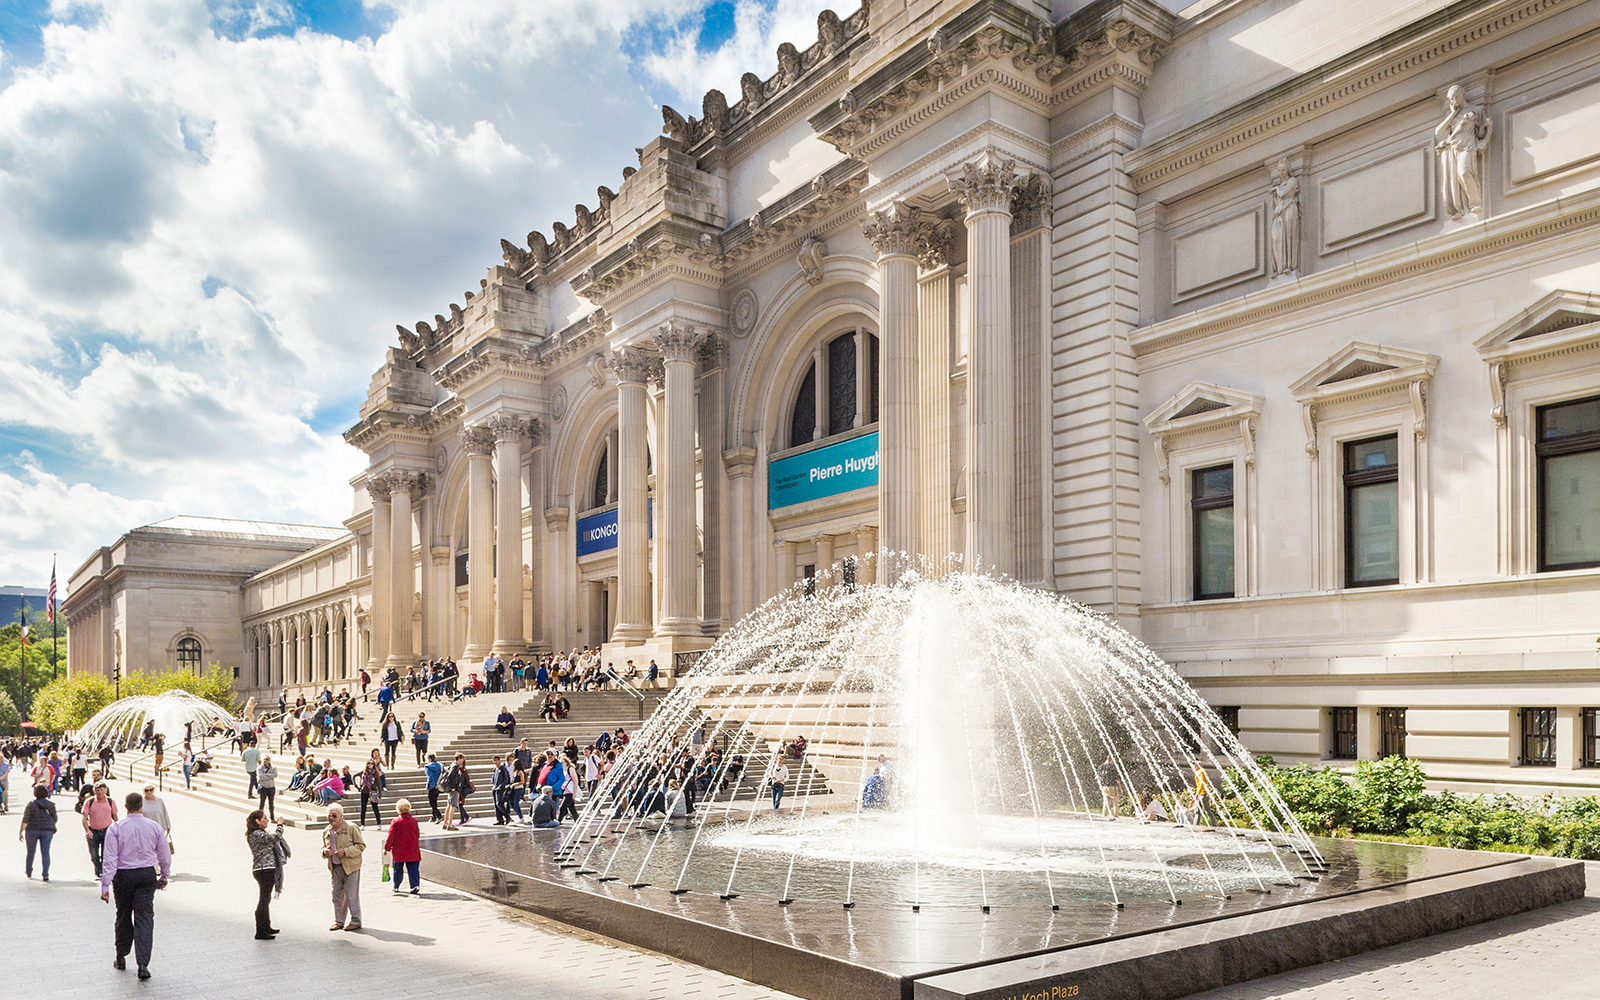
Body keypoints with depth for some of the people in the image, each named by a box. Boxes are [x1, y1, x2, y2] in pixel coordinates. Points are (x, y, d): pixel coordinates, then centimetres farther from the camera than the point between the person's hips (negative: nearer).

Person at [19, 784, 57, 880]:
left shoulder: (31, 805, -6)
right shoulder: (51, 805, 4)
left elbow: (25, 820, -9)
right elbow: (55, 819, 9)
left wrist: (20, 832, -3)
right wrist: (52, 830, 25)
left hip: (32, 830, -2)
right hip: (47, 830, 2)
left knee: (30, 852, 15)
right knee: (45, 852, 1)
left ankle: (28, 872, 33)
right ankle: (45, 875, -8)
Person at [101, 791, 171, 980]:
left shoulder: (116, 828, -7)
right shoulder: (155, 828, -1)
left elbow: (110, 858, -12)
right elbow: (165, 856, 7)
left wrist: (105, 886, -10)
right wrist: (164, 876, 22)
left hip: (123, 876, 0)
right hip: (147, 874, 0)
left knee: (123, 916, 17)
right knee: (144, 918, -1)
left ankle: (121, 958, 29)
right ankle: (143, 964, -9)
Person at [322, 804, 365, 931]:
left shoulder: (351, 828, -8)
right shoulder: (326, 832, 11)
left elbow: (361, 845, -8)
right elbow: (323, 848, 24)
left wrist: (345, 852, -19)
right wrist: (325, 852, -1)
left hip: (350, 867, -6)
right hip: (334, 867, 6)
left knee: (351, 894, -3)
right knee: (337, 894, 10)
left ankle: (355, 921, 7)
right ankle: (338, 921, 23)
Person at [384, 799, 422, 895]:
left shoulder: (395, 821, -11)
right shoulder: (414, 820, -3)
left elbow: (391, 836, -7)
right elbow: (417, 835, 7)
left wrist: (386, 847, 5)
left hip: (398, 851, -1)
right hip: (412, 850, 1)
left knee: (398, 870, 13)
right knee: (413, 869, 4)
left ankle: (396, 887, 24)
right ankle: (415, 885, -7)